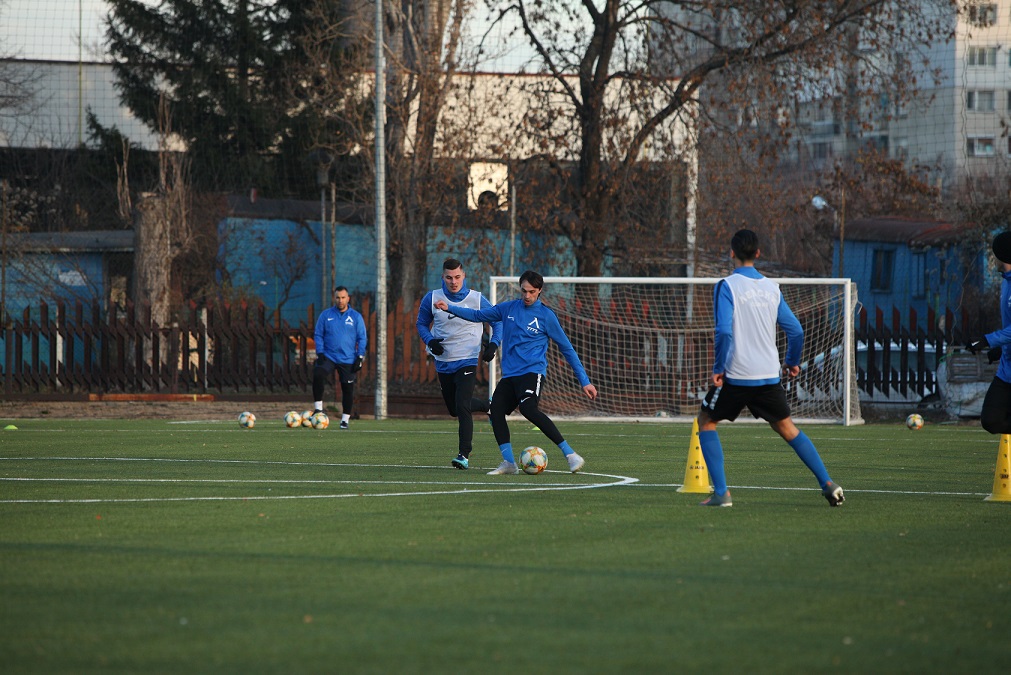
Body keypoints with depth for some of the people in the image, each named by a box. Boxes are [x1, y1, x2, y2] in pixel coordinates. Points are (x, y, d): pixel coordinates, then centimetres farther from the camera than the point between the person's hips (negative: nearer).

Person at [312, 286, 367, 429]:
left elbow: (362, 338, 6)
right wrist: (320, 353, -5)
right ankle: (318, 408, -15)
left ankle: (345, 419, 15)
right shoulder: (326, 315, 5)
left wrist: (360, 357, -2)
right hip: (328, 357, 0)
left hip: (348, 360, 0)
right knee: (318, 376, -26)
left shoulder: (356, 317, 4)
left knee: (348, 389, 2)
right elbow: (319, 335, 7)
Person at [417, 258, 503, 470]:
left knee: (462, 407, -19)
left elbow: (497, 321, 6)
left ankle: (464, 455, -15)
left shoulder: (477, 299, -7)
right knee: (454, 409, 15)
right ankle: (487, 405, 44)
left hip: (467, 362, -4)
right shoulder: (432, 299, -3)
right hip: (443, 363, 4)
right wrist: (430, 341, -10)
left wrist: (493, 344, -9)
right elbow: (422, 324, 10)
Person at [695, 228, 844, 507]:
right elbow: (795, 330, 10)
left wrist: (718, 369, -11)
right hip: (769, 375, 5)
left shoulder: (727, 286, -8)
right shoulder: (772, 288, 8)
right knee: (786, 427, 18)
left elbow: (724, 331, -19)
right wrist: (793, 362, 26)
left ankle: (721, 492, 2)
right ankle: (827, 484, 10)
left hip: (736, 376, -5)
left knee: (706, 421, 12)